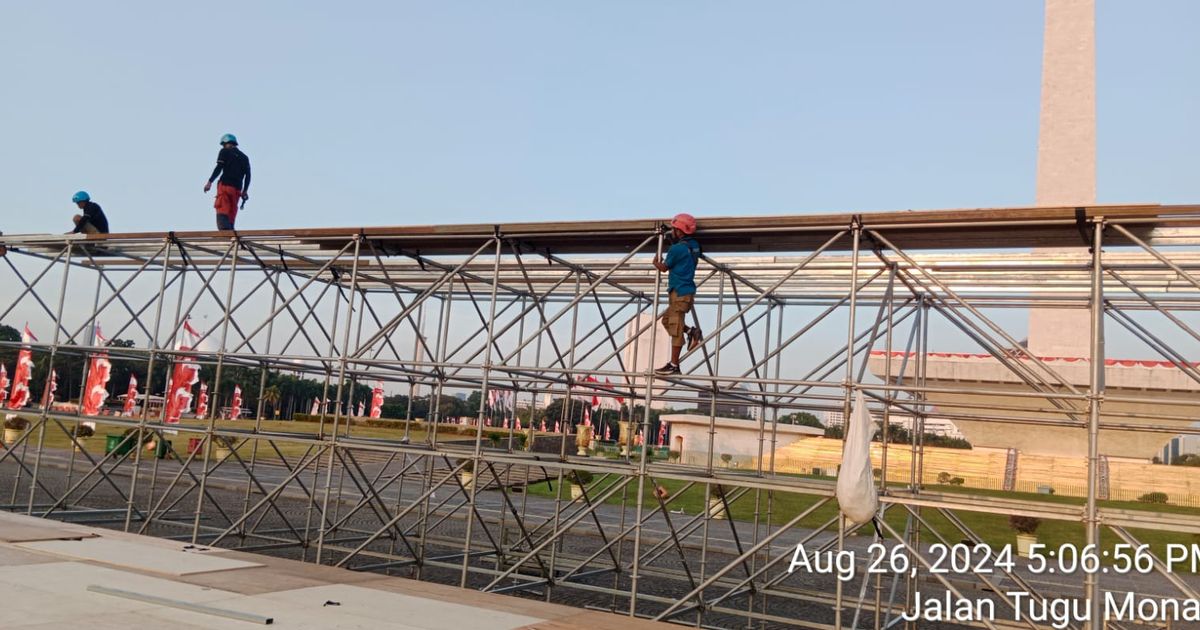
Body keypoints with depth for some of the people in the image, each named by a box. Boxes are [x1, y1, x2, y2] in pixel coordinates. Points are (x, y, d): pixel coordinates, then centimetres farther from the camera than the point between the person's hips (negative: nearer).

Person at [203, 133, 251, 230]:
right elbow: (248, 175, 14)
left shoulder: (225, 152, 6)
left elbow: (219, 168, -6)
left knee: (222, 214, -12)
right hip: (237, 189, 5)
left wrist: (210, 182, -8)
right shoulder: (244, 157, 21)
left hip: (225, 185, -5)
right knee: (231, 216, 8)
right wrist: (245, 191, 15)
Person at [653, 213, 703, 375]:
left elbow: (664, 268, -3)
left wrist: (656, 263, 17)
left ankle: (674, 365, -3)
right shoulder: (694, 246, 9)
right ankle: (691, 332, 9)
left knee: (675, 328, -6)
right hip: (688, 290, 9)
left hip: (679, 292, -9)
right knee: (667, 320, 20)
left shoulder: (677, 248, -16)